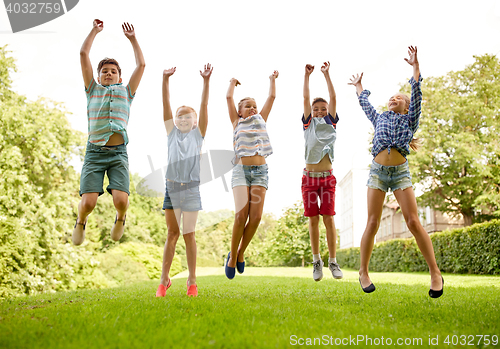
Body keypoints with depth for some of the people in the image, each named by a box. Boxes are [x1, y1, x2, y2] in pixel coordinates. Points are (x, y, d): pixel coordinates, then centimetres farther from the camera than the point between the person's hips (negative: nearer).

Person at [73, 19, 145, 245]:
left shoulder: (126, 92, 22)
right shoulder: (93, 90, 20)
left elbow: (141, 65, 18)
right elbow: (83, 54, 16)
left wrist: (132, 38, 23)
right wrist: (95, 31, 23)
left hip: (118, 153, 0)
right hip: (94, 152, 0)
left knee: (120, 200, -18)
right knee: (88, 201, -14)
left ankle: (120, 218, 19)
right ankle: (81, 222, 22)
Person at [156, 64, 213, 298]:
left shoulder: (198, 134, 10)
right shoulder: (172, 133, 12)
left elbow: (204, 106, 0)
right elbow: (166, 104, 4)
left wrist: (206, 81, -8)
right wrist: (165, 80, -5)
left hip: (191, 189, -1)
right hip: (171, 187, 1)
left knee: (189, 235, 3)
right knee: (172, 234, 3)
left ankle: (192, 281, 11)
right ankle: (164, 279, 12)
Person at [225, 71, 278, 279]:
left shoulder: (261, 120, 20)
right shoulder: (237, 123, 14)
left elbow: (271, 98, 21)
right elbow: (229, 98, 13)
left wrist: (273, 79, 31)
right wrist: (233, 83, 28)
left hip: (260, 171, 3)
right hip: (241, 170, -2)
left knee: (256, 216, -11)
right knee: (241, 215, -16)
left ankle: (241, 253, 9)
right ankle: (232, 257, 2)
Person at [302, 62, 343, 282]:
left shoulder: (331, 124, 9)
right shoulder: (308, 124, 9)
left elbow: (333, 98, 3)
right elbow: (306, 98, 3)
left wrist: (327, 74, 2)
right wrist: (307, 75, -1)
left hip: (327, 177, 0)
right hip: (309, 177, 1)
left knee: (328, 218, -4)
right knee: (313, 219, 2)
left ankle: (333, 261, 4)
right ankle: (316, 261, 12)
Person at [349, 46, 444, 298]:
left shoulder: (410, 120, 15)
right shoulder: (379, 119, 21)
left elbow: (416, 94, 8)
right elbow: (365, 105, 36)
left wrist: (415, 66, 6)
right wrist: (359, 87, 49)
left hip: (400, 172, -1)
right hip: (378, 172, 2)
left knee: (413, 222, -11)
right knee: (372, 223, -6)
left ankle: (435, 273, -6)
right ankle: (363, 271, 2)